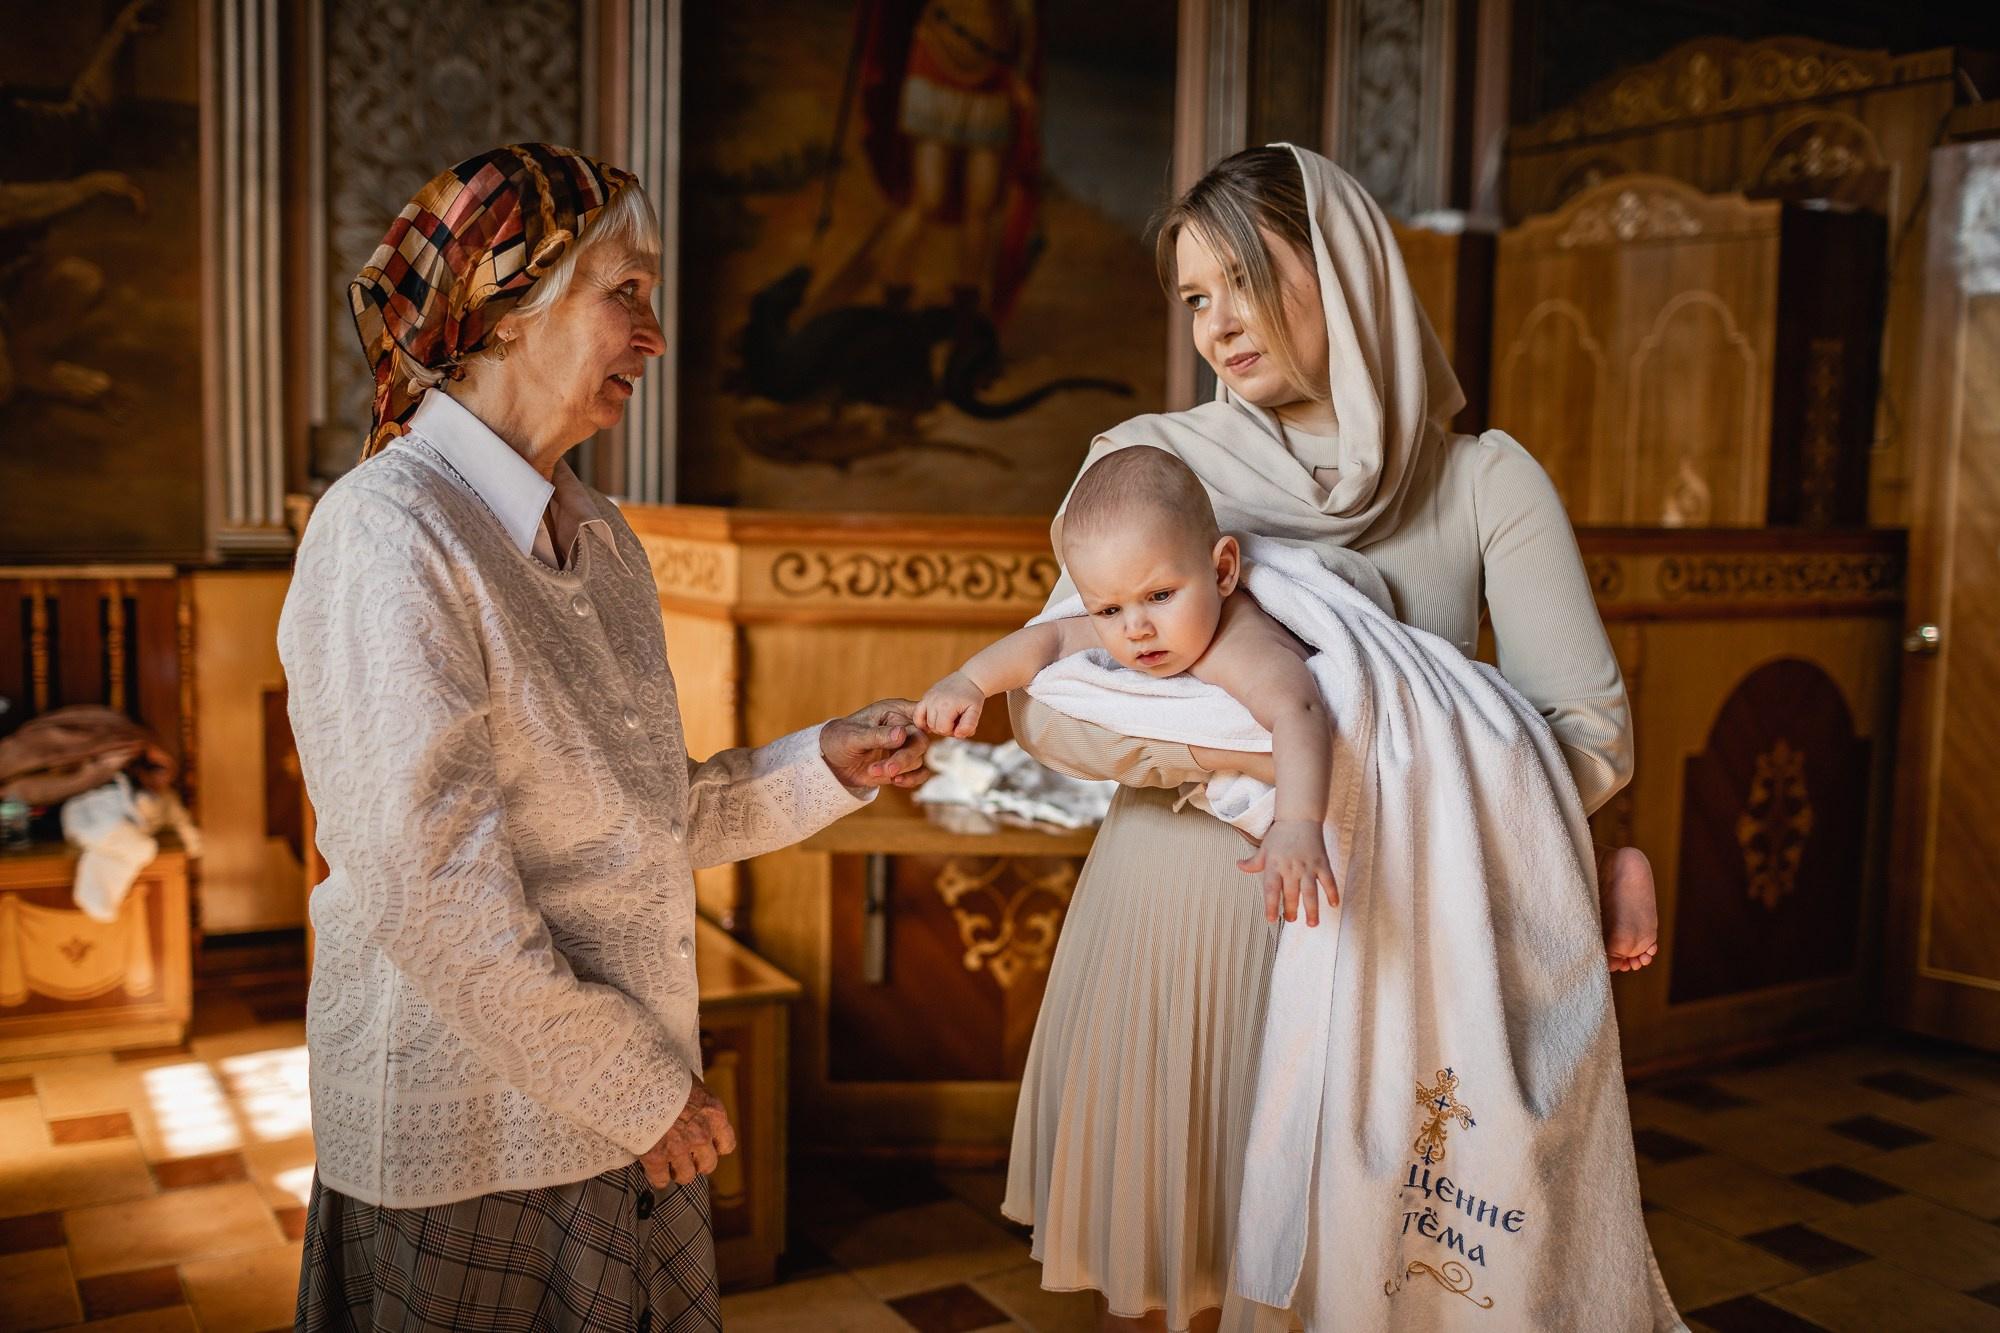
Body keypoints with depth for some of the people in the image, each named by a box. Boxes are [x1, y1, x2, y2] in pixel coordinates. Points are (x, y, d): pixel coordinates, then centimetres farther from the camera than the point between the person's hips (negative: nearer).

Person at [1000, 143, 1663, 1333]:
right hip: (1170, 915, 1)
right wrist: (1233, 751, -25)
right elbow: (1045, 701, -9)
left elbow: (1595, 734, -7)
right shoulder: (1148, 461, -1)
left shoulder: (1484, 482, -2)